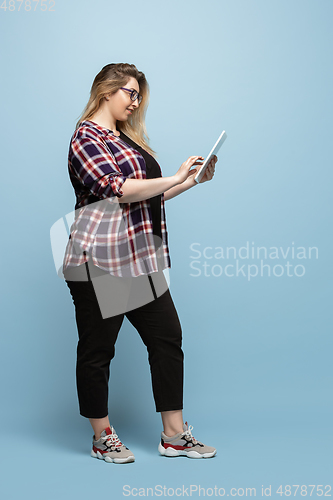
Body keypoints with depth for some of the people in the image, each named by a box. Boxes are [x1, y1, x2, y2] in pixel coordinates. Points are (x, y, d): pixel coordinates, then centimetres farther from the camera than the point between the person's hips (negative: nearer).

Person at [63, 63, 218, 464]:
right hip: (100, 260, -9)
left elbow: (147, 196, 23)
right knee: (97, 349, 3)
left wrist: (193, 180, 15)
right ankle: (102, 438, 18)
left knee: (167, 338, 6)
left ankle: (174, 435, 15)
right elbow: (118, 189, -19)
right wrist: (174, 178, -16)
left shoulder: (126, 139, 21)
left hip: (139, 258, 9)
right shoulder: (86, 136, -6)